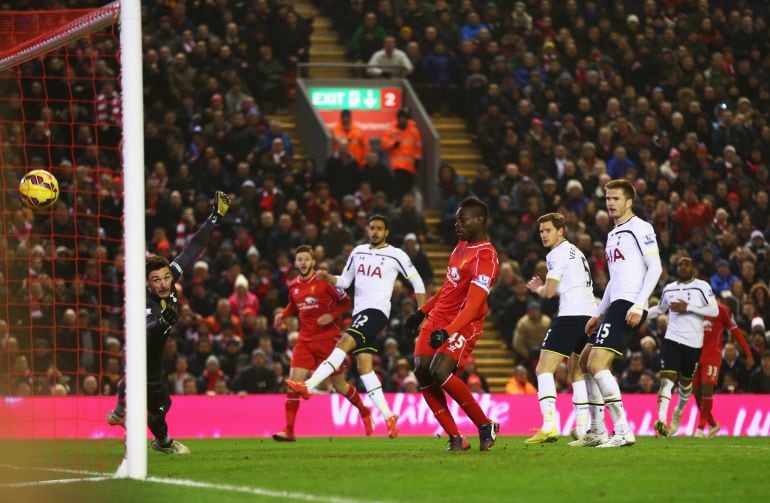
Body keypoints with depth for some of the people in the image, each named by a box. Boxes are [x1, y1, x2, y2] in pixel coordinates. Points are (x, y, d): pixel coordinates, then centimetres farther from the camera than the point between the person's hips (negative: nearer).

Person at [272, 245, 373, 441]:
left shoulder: (325, 281, -9)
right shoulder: (293, 286, 5)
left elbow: (346, 302, -2)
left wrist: (332, 316, -18)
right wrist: (283, 314, 4)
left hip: (328, 338, -4)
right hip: (305, 340, 4)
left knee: (340, 386, 7)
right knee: (294, 381, -13)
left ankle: (364, 412, 35)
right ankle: (289, 431, -12)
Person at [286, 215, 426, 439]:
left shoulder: (395, 255, 0)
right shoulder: (358, 252, 15)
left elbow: (417, 282, 6)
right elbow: (344, 281, 20)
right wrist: (328, 277, -1)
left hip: (377, 311, -7)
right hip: (359, 312, 7)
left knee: (345, 342, -25)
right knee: (364, 365, 0)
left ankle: (309, 385, -35)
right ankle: (388, 417, 3)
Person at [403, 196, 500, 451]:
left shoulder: (485, 257, -19)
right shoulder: (462, 246, 11)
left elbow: (472, 306, -27)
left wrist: (446, 332, -37)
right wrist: (422, 312, 26)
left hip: (463, 326, -9)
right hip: (438, 317, 9)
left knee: (440, 372, -25)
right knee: (422, 371, -8)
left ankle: (486, 426, -8)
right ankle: (455, 438, -4)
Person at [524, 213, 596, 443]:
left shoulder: (557, 254, -4)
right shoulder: (575, 252, 25)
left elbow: (548, 292, -7)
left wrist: (537, 288, 14)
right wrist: (543, 287, 24)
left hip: (572, 314, -10)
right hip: (590, 314, 10)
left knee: (544, 370, -11)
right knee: (577, 374, 20)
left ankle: (549, 426, -25)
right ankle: (583, 428, 14)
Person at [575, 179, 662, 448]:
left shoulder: (640, 228, -6)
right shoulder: (613, 235, 22)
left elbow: (655, 267, -13)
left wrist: (638, 305, -21)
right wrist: (598, 313, 25)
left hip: (629, 306, -10)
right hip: (615, 305, 10)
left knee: (597, 365, -19)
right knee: (585, 361, 14)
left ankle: (623, 431, -20)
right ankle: (597, 431, 19)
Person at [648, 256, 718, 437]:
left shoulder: (702, 287, -2)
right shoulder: (669, 289, 12)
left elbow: (714, 311, -11)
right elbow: (661, 308, 31)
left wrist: (688, 307, -17)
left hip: (693, 343, -2)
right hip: (672, 339, 2)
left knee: (685, 381, 14)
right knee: (667, 379, -17)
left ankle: (679, 412, 43)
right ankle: (662, 421, -29)